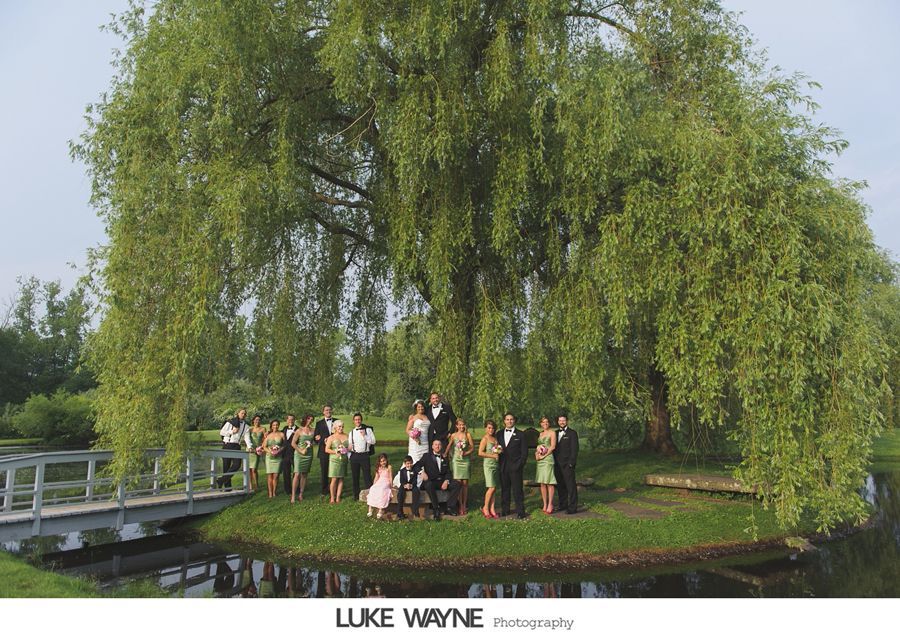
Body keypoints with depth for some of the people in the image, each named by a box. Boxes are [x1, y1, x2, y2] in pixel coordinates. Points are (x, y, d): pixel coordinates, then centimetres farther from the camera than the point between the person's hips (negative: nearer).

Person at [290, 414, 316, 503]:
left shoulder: (313, 431, 6)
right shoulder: (299, 430, -4)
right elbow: (293, 443, -5)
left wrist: (311, 444, -6)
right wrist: (301, 451, -11)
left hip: (309, 455, 4)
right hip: (299, 454, -4)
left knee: (304, 475, 6)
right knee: (297, 474, -10)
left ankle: (301, 495, 13)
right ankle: (293, 496, -8)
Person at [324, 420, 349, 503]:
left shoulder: (346, 436, 10)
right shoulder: (331, 437, 3)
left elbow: (350, 447, 13)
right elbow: (326, 449, 0)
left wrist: (346, 450, -8)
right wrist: (335, 452, -13)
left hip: (343, 460, 3)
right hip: (334, 460, -3)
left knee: (341, 479, 3)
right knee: (334, 479, -6)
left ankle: (338, 497, 10)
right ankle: (332, 498, 4)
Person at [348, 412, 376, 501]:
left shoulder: (367, 430, 1)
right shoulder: (351, 432, 10)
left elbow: (373, 441, -6)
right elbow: (350, 445, 15)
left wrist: (364, 435, -16)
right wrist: (349, 456, 5)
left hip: (364, 455, -3)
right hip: (354, 456, 3)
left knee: (367, 476, -3)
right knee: (355, 476, 9)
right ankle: (356, 495, 20)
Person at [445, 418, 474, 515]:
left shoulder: (468, 435, 2)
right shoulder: (454, 435, 5)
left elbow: (472, 447, 3)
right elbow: (449, 446, 17)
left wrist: (465, 453, -10)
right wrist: (445, 454, 7)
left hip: (465, 460, 0)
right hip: (456, 460, 0)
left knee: (465, 483, 1)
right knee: (458, 482, -5)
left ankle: (465, 505, 10)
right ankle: (460, 506, 1)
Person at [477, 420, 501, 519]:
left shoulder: (495, 438, 12)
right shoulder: (485, 439, -7)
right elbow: (480, 453, -15)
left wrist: (500, 451, 1)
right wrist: (492, 455, -13)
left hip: (496, 464, 6)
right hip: (489, 464, -6)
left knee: (494, 488, 6)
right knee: (491, 487, -8)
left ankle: (492, 508, 11)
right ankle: (485, 508, 6)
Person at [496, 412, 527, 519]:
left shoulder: (520, 435, 2)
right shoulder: (499, 434, 12)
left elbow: (524, 452, -1)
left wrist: (519, 465, -8)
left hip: (515, 467, -3)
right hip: (503, 467, 3)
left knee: (517, 490, -2)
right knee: (504, 489, 8)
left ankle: (520, 511, 5)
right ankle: (505, 510, 18)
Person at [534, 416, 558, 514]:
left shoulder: (552, 433, 0)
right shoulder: (540, 434, 18)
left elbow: (553, 446, -8)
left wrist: (544, 455, -10)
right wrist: (536, 454, 2)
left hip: (548, 458, -6)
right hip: (539, 460, 6)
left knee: (549, 482, -7)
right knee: (542, 483, 4)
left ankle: (550, 504, -4)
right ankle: (544, 504, 8)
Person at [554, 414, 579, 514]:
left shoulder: (572, 433, -2)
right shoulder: (556, 433, 15)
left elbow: (574, 449, -7)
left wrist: (571, 463, -14)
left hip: (567, 464, -6)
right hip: (557, 464, 6)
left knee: (571, 485, -5)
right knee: (560, 485, 11)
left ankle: (572, 507, -1)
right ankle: (563, 504, 21)